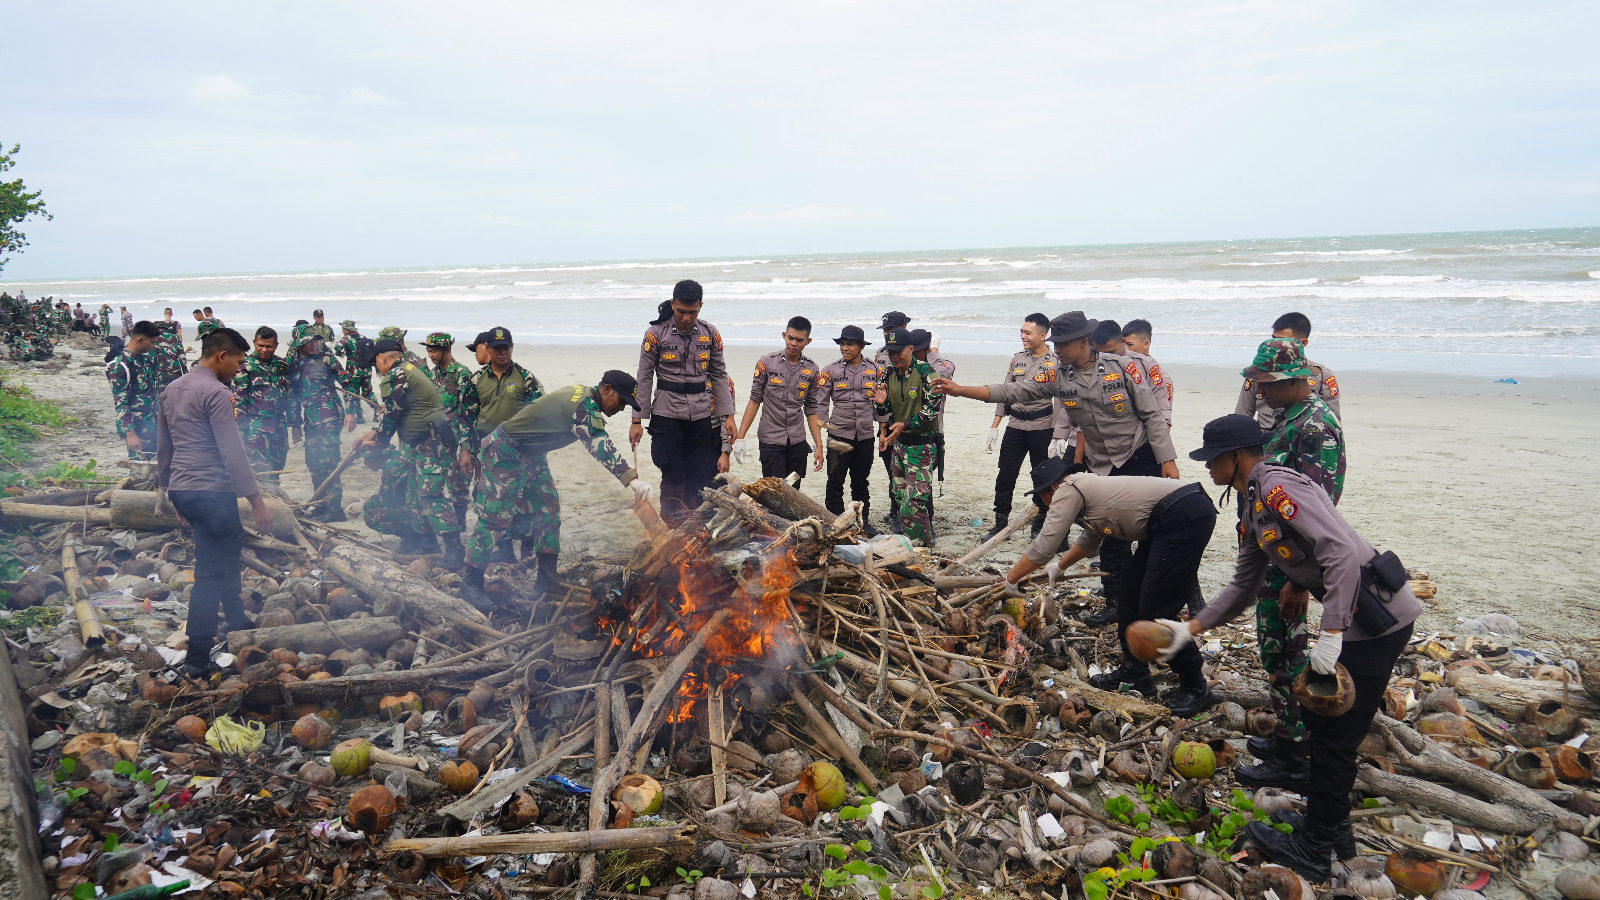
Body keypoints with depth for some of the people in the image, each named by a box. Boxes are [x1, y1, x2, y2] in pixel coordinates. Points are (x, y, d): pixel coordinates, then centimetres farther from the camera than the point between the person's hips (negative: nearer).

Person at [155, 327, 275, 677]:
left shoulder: (171, 390, 14)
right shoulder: (217, 394, -14)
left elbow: (163, 447, 20)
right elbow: (233, 453, -18)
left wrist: (166, 488, 28)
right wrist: (257, 501, -16)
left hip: (181, 490, 10)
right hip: (212, 492, -9)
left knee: (226, 555, 24)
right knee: (210, 575, -4)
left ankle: (238, 621, 39)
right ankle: (197, 661, -2)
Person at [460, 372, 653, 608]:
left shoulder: (583, 394, 5)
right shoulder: (584, 406, -27)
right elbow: (600, 446, -40)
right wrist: (631, 479, -49)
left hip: (530, 454, 11)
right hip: (505, 452, -11)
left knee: (548, 508, 7)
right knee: (496, 516, -10)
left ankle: (546, 580, 11)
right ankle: (471, 583, -3)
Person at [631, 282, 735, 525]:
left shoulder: (710, 334, 5)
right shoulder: (656, 333, -3)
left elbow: (719, 376, 11)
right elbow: (643, 378, 0)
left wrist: (728, 415, 5)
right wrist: (637, 420, -3)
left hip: (702, 416, 3)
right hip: (667, 414, -3)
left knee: (703, 477, 2)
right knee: (672, 477, 1)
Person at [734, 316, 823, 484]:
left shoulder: (812, 369, 5)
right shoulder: (767, 363, -3)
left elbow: (811, 410, 10)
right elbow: (755, 400, 0)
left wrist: (819, 446, 4)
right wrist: (740, 438, -5)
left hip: (798, 442, 3)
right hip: (770, 439, -3)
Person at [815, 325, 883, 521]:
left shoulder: (874, 369, 5)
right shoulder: (831, 370, 1)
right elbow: (820, 404, 1)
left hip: (865, 435, 2)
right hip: (838, 434, -2)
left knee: (861, 481, 12)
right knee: (835, 481, 1)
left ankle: (863, 520, 24)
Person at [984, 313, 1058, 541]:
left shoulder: (1055, 363, -6)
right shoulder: (1017, 359, 10)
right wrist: (994, 427, 9)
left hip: (1042, 428, -4)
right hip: (1015, 426, 4)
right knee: (1005, 476, 4)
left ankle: (1040, 526, 17)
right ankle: (1000, 524, 14)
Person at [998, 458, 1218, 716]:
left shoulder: (1067, 490, -2)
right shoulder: (1088, 486, 26)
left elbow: (1043, 547, -3)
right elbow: (1090, 539, 43)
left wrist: (1011, 578, 10)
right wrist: (1060, 566, 52)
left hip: (1185, 517, -10)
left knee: (1155, 610, -7)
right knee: (1131, 590, 16)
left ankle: (1196, 688, 4)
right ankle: (1134, 672, 26)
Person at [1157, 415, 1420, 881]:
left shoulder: (1277, 486, -18)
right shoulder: (1252, 509, 13)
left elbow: (1341, 550, -28)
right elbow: (1243, 587, 19)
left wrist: (1330, 635, -29)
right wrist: (1190, 629, 12)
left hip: (1378, 614, -10)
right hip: (1356, 618, 10)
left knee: (1333, 734, 0)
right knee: (1317, 717, 20)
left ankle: (1312, 850, 14)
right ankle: (1334, 828, 36)